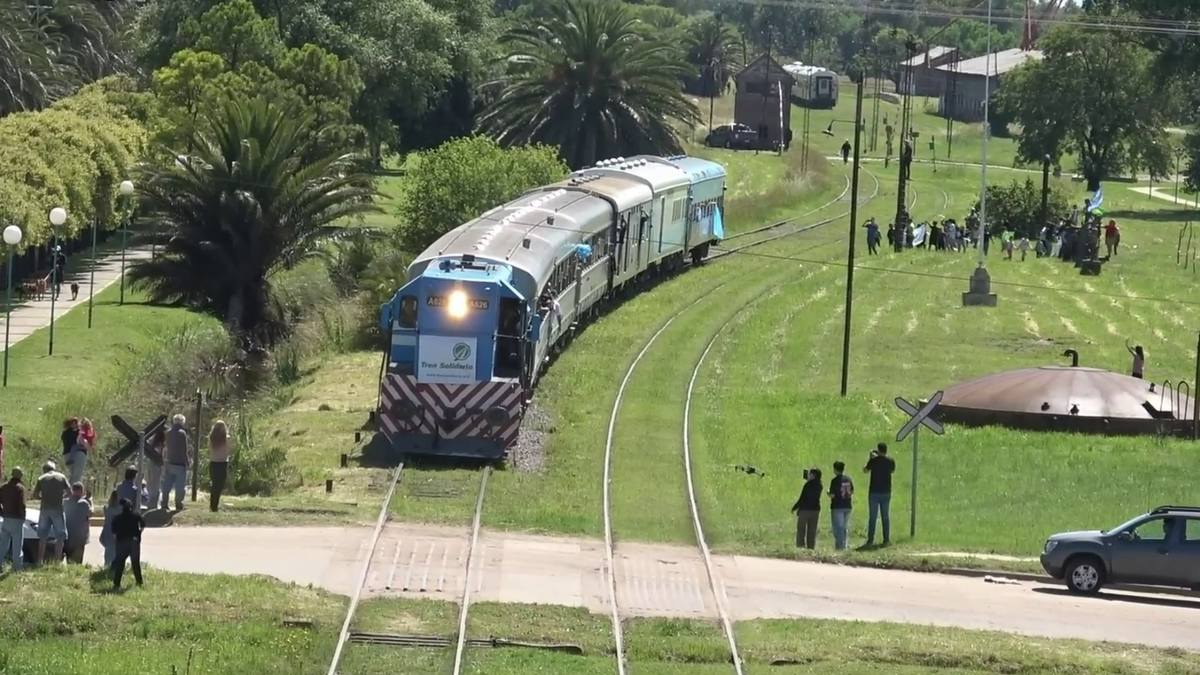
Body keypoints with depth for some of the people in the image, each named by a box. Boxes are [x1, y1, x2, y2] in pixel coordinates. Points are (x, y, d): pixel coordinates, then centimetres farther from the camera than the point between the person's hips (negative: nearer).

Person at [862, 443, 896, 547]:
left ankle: (870, 540, 0)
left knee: (872, 516, 2)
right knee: (885, 516, 9)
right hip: (886, 492, 2)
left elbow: (865, 470, 6)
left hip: (874, 492, -2)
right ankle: (886, 540, 7)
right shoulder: (890, 461, -3)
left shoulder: (874, 461, -10)